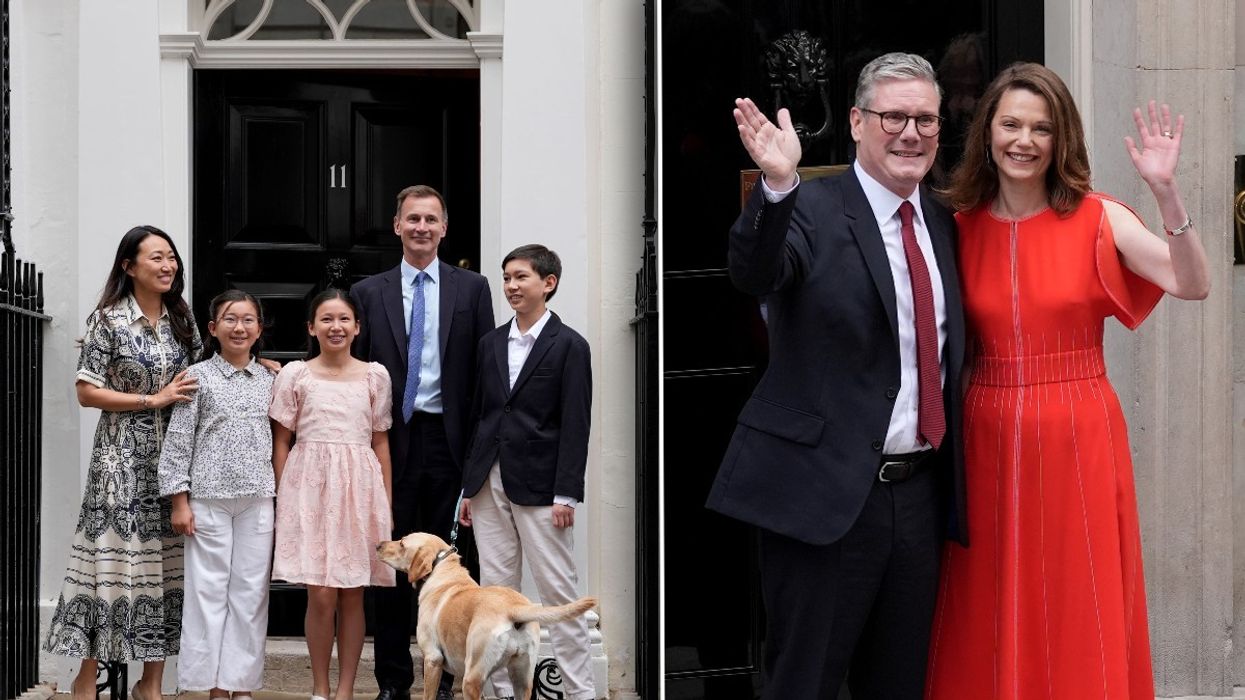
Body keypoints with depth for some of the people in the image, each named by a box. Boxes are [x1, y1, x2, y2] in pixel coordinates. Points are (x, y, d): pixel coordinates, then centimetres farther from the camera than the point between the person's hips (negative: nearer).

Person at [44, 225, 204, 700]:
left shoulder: (182, 318, 10)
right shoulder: (109, 319, -5)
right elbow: (87, 392, -8)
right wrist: (154, 399, -13)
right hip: (122, 459, -5)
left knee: (166, 566, 4)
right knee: (112, 562, -6)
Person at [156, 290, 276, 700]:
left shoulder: (268, 380, 9)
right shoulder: (199, 377, -1)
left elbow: (277, 441, 13)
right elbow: (178, 441, -2)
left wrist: (279, 497, 10)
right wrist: (179, 501, -6)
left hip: (257, 500, 3)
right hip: (209, 498, -3)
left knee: (251, 590, 4)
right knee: (209, 589, 0)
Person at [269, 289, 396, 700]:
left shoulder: (375, 376, 7)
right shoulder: (295, 375, 2)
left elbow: (381, 443, 11)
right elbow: (280, 443, 5)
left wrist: (387, 502, 8)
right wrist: (283, 498, 0)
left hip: (359, 487, 2)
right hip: (311, 487, -2)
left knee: (352, 596, 4)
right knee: (322, 595, -5)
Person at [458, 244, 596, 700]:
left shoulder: (569, 345, -3)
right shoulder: (491, 343, 13)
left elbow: (575, 426, -7)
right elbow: (478, 415, 14)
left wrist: (566, 494, -13)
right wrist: (469, 486, 10)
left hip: (539, 486, -5)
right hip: (490, 484, 5)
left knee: (559, 592, -3)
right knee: (495, 591, 6)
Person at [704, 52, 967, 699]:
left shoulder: (942, 224, 12)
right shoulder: (811, 209, -8)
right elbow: (753, 273, -28)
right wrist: (778, 185, -46)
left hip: (919, 492, 6)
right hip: (827, 493, -6)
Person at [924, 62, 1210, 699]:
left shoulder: (1097, 220, -2)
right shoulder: (960, 227, 5)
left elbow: (1193, 285, -16)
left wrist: (1166, 192, -25)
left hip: (1078, 438, -2)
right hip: (989, 438, 2)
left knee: (1079, 619, 4)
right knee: (993, 624, 9)